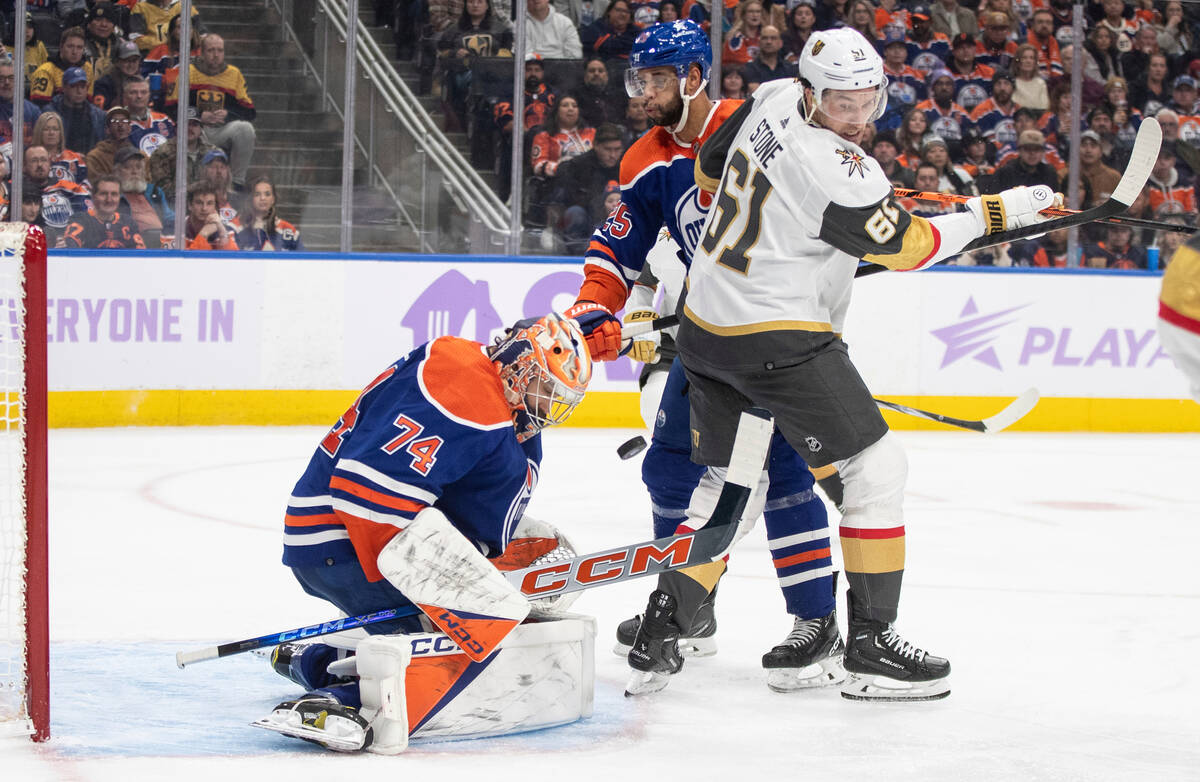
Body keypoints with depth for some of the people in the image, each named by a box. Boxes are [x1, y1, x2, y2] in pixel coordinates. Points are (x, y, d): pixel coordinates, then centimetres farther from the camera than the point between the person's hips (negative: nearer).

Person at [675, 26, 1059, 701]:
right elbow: (905, 246, -14)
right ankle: (871, 645, -7)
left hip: (706, 323, 9)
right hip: (776, 336, -9)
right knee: (877, 467, -4)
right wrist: (996, 211, -7)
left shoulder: (773, 100, 2)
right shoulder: (836, 171, -23)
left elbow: (712, 165, 19)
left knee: (723, 480, 21)